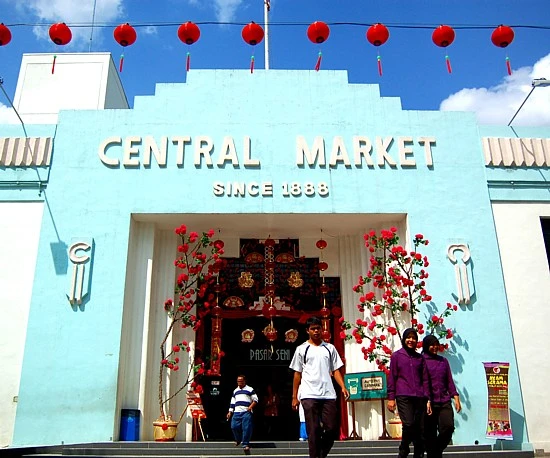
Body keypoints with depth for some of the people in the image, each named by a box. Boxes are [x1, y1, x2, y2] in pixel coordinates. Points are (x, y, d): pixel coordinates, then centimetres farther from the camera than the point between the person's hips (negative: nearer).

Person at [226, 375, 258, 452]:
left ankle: (245, 444, -4)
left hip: (246, 412, -4)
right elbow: (232, 403, 24)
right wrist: (230, 412, 16)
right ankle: (238, 440, 24)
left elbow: (255, 400, 3)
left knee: (246, 428, -12)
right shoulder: (235, 391, 21)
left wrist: (250, 407, -12)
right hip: (237, 412, 4)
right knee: (234, 426, -3)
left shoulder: (250, 389, 6)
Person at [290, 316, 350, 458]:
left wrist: (343, 387, -4)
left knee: (332, 428, 1)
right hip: (309, 395, -2)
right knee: (313, 430, -2)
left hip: (328, 395, 2)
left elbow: (336, 370, 12)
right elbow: (297, 374, 8)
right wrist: (294, 396, 4)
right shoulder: (301, 349, 7)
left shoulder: (330, 348, 13)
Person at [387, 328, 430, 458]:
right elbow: (392, 378, 5)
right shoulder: (396, 356, 7)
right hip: (403, 396, -3)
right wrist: (391, 398, 0)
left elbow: (425, 379, 15)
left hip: (419, 397, 3)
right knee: (408, 424, -17)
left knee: (420, 428, 1)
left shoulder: (420, 358, 15)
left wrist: (428, 399, 7)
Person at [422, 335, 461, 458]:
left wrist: (456, 398, 7)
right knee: (430, 434, -1)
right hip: (428, 403, -3)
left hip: (444, 402, 4)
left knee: (448, 427, -13)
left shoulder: (443, 361, 16)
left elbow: (449, 381, 16)